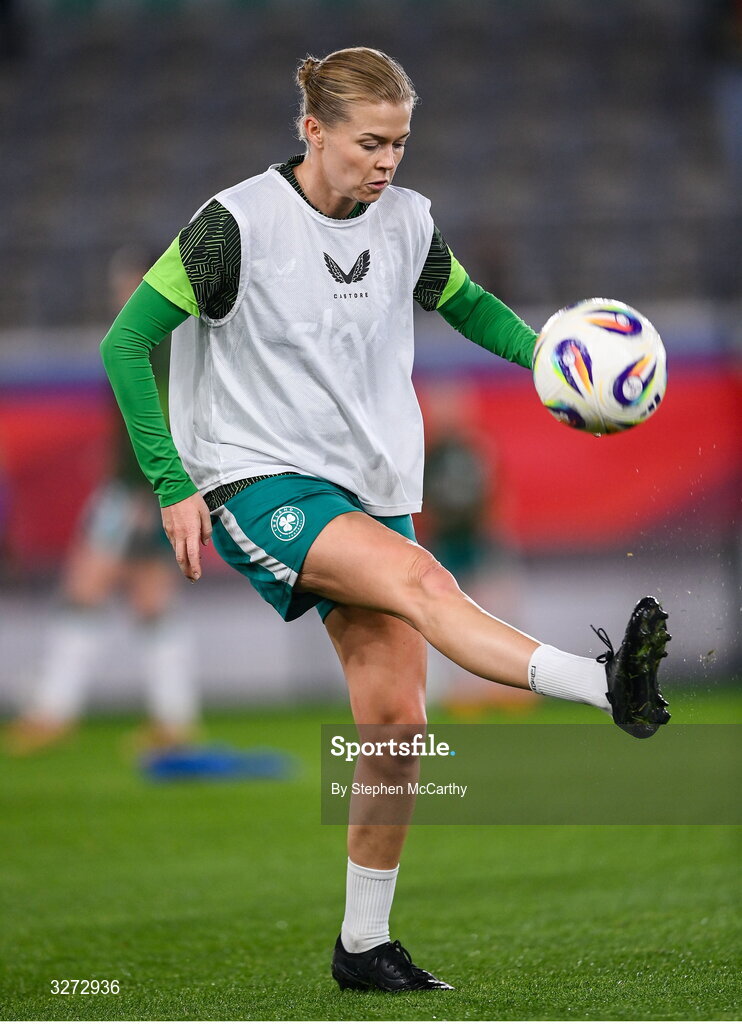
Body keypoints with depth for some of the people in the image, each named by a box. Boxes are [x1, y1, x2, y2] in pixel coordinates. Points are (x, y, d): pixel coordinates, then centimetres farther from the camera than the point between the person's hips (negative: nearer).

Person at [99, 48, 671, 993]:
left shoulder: (407, 222, 5)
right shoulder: (239, 223, -11)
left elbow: (470, 306, 23)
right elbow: (126, 344, -8)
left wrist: (546, 355, 1)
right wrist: (173, 487, -13)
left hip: (373, 490, 6)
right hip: (261, 485, -6)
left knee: (397, 721, -1)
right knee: (419, 578, -32)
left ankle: (364, 945, 11)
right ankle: (609, 686, -50)